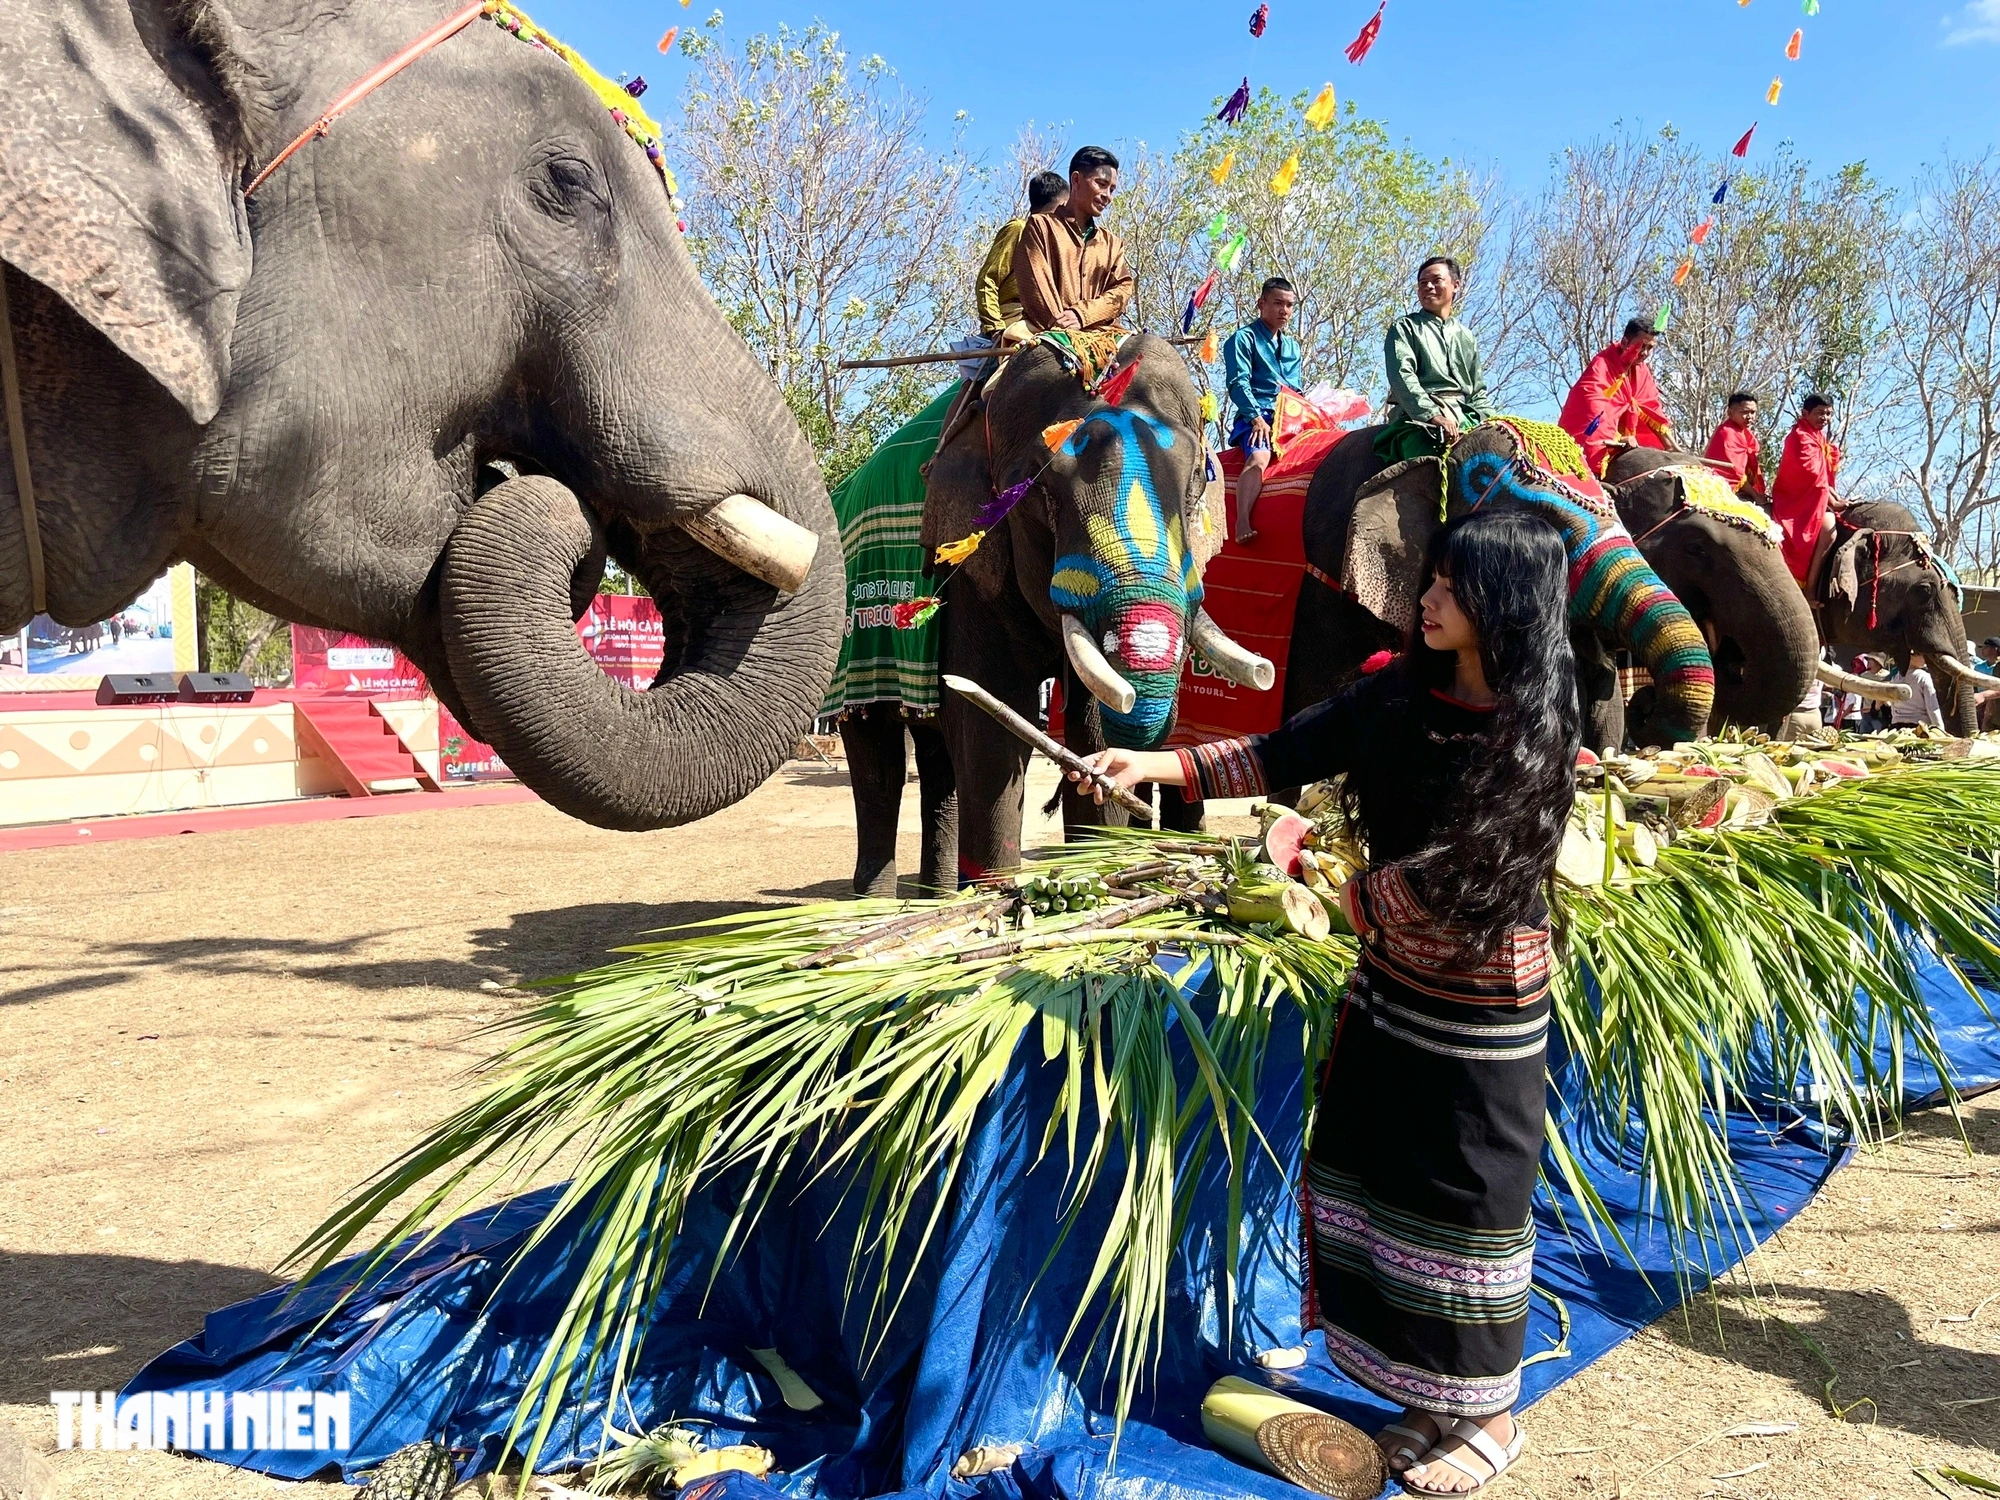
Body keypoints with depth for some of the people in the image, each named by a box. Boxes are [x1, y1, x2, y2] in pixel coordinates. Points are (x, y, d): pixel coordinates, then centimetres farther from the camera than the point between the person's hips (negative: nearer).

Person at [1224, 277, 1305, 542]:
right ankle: (1243, 523, -47)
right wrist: (1256, 416, -17)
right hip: (1257, 416, -7)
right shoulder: (1244, 338, 7)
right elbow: (1238, 382, -5)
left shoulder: (1293, 348, 28)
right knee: (1259, 457, -34)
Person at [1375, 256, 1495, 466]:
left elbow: (1478, 391, 25)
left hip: (1465, 417, 5)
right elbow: (1402, 376, -5)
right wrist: (1433, 415, -20)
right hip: (1418, 416, -5)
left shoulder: (1467, 338, 27)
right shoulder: (1405, 327, 13)